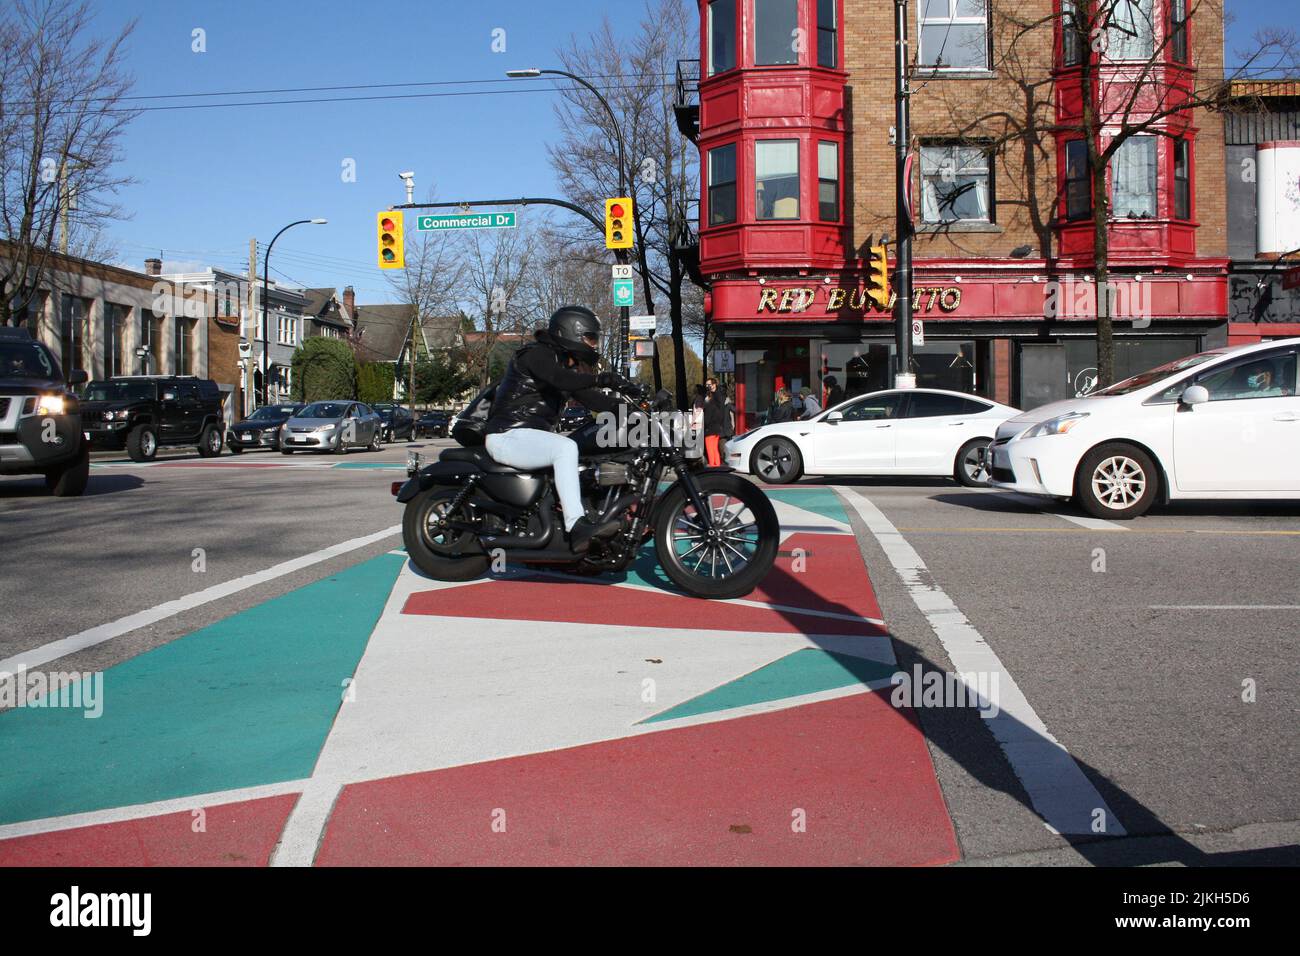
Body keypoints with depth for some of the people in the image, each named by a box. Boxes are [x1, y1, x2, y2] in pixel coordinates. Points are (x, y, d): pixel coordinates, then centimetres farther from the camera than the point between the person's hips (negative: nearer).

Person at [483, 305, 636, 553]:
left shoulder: (568, 366, 18)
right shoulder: (537, 354, -10)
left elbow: (591, 398, 9)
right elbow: (559, 379, -30)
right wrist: (601, 379, -42)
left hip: (535, 435, 10)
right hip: (508, 436, -10)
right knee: (566, 448, -33)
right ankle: (577, 526, -42)